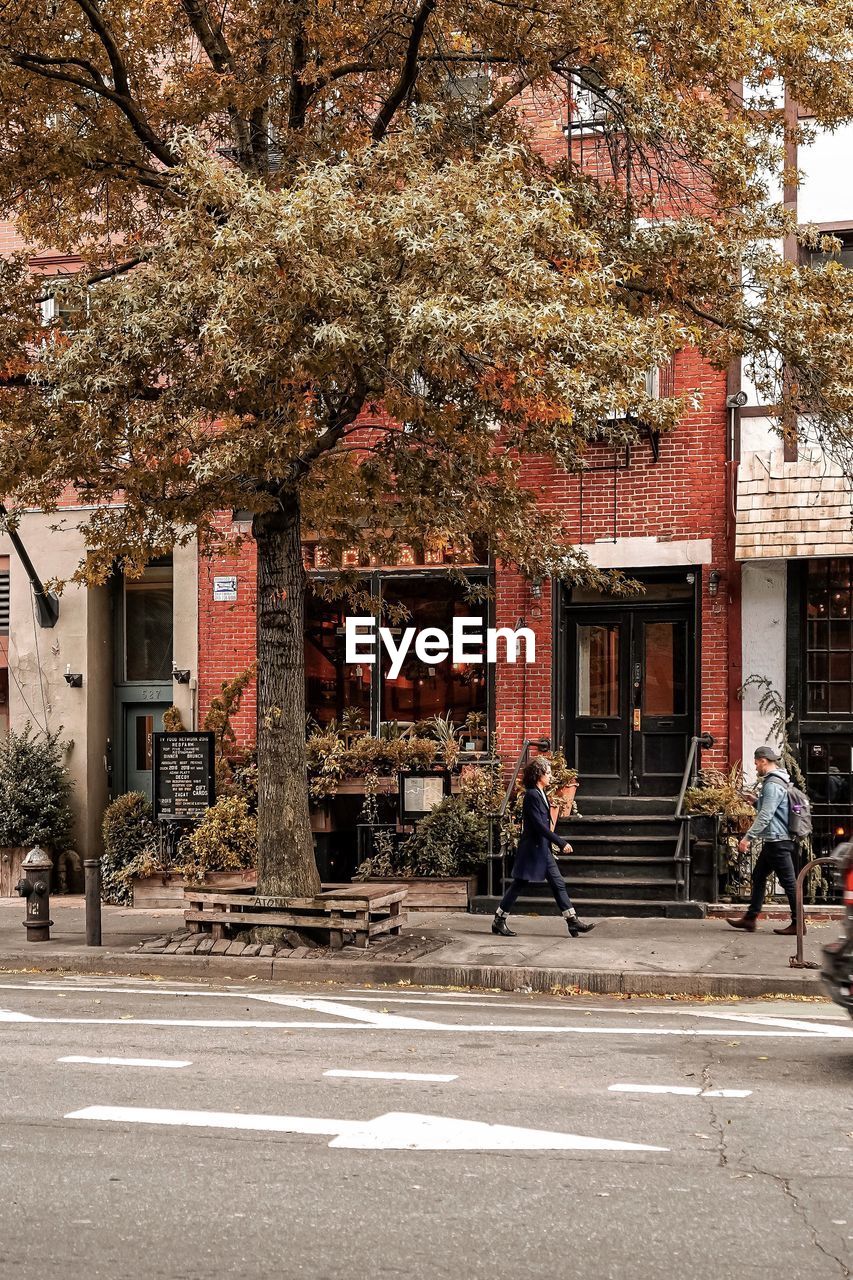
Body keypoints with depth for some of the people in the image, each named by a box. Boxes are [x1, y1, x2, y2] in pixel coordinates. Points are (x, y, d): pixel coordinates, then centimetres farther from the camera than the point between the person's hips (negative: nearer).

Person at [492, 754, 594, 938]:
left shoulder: (541, 795, 12)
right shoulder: (532, 795, -18)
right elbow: (539, 825, -23)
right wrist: (561, 843, -22)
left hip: (543, 849, 10)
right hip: (532, 848, -10)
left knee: (558, 884, 6)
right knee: (518, 885, 0)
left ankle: (573, 922, 7)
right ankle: (498, 922, 10)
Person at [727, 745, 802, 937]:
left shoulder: (773, 785, -18)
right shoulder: (774, 782, 15)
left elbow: (765, 816, -24)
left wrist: (748, 838, -23)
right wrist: (756, 800, 15)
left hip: (778, 841, -11)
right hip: (773, 841, 11)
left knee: (788, 881, -5)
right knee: (758, 876, 14)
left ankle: (798, 923, 0)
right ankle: (750, 918, 18)